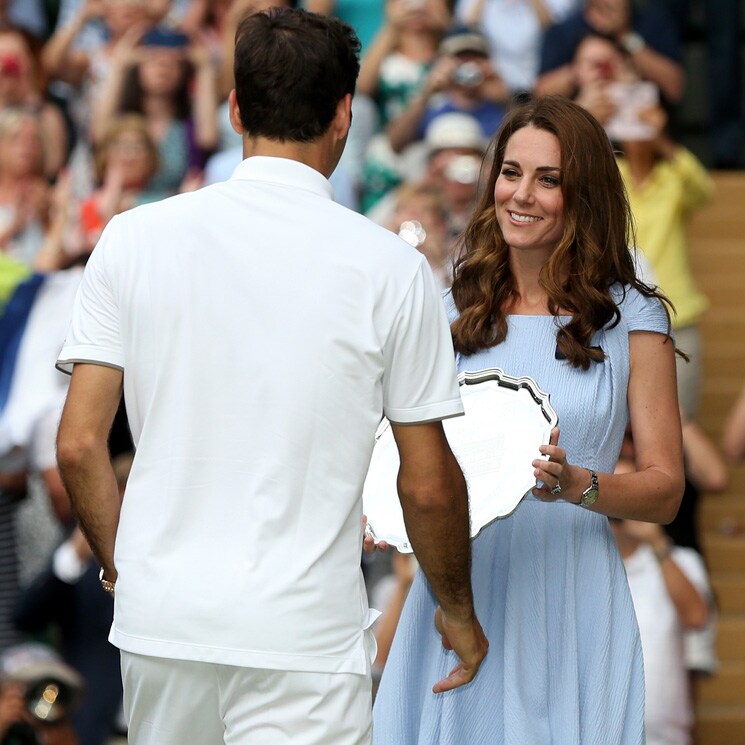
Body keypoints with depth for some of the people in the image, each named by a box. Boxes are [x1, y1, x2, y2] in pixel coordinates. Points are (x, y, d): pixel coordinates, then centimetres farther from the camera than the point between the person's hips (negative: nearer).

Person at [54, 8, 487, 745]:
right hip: (303, 633, -3)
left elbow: (79, 446, 0)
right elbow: (428, 486, 0)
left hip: (160, 618, 3)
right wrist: (459, 612, 16)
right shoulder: (389, 267, -4)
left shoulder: (135, 237, 1)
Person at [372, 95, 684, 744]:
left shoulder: (631, 319, 1)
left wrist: (577, 485, -19)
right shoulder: (451, 312, 9)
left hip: (570, 595, -2)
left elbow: (665, 489, 0)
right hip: (457, 588, 2)